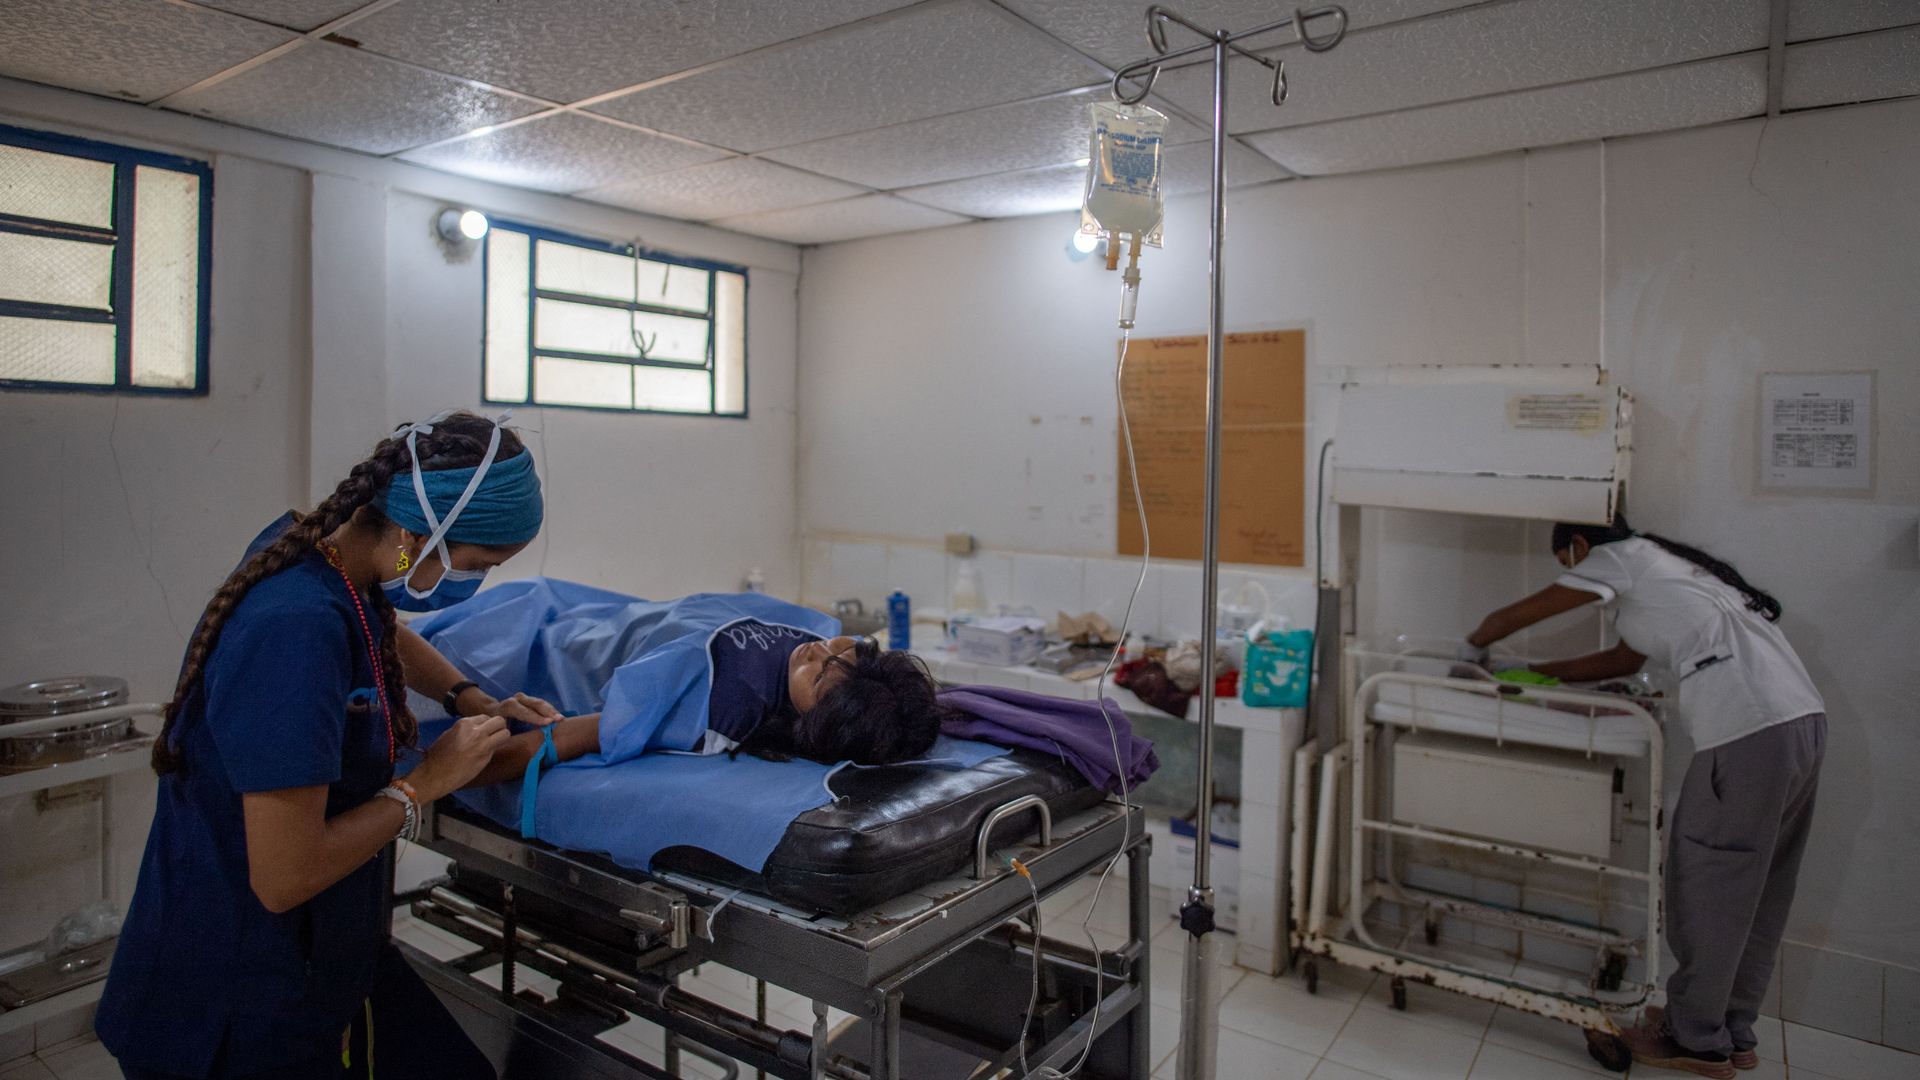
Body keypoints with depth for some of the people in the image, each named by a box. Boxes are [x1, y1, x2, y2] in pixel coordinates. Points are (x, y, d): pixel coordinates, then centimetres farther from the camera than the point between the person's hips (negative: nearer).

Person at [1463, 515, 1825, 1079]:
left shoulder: (1619, 557, 3)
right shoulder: (1661, 567, 27)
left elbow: (1510, 617, 6)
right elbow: (1623, 660, 35)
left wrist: (1473, 647, 25)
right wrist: (1534, 672, 37)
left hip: (1746, 732, -9)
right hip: (1804, 719, 9)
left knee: (1707, 886, 3)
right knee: (1757, 891, 16)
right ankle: (1733, 1033, 29)